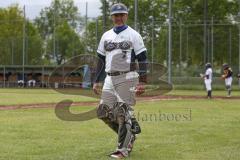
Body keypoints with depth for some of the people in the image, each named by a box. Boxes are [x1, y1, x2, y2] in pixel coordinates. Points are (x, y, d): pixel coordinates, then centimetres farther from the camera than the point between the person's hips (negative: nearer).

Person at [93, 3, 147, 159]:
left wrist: (142, 82, -14)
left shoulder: (133, 35, -2)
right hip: (110, 79, 6)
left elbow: (142, 59, -6)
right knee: (104, 112, 2)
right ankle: (129, 135, 20)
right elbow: (101, 59, 19)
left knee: (123, 113, -10)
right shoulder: (106, 36, 15)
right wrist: (97, 81, 14)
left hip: (127, 78, -6)